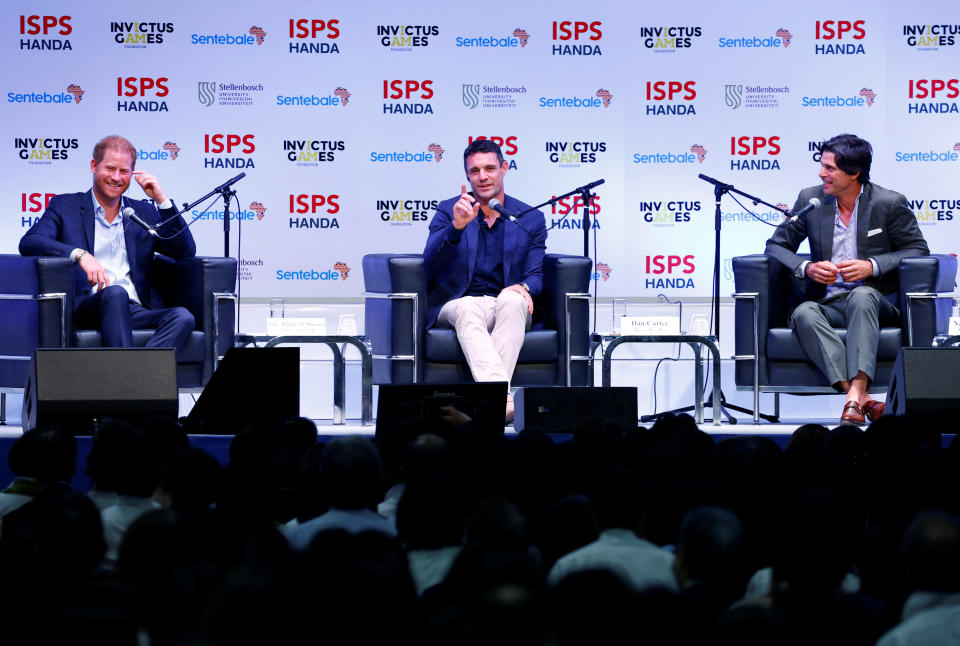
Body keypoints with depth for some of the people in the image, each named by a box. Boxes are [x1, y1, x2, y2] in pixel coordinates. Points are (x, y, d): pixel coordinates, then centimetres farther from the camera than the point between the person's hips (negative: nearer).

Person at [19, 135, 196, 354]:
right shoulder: (65, 206, 16)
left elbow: (186, 251, 16)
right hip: (85, 308, -3)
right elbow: (28, 243, -1)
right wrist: (79, 254, -18)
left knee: (183, 318, -29)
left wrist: (162, 200, 7)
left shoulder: (144, 212, 24)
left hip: (137, 311, 3)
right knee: (115, 294, -38)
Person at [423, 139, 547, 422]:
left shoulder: (531, 219, 13)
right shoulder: (448, 211, 10)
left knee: (512, 300, -36)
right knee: (468, 309, -37)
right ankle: (502, 398, -57)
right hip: (457, 304, -1)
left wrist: (524, 287, -17)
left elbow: (536, 274, 8)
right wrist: (457, 226, -23)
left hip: (505, 305, 1)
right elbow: (429, 264, -5)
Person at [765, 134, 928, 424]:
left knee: (861, 296, -39)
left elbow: (918, 250, 2)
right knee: (804, 314, -33)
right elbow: (776, 245, 12)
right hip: (827, 303, 3)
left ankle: (856, 393, -52)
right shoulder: (810, 199, 8)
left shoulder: (890, 203, 0)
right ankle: (862, 399, -48)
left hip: (875, 301, -2)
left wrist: (872, 266, -14)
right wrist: (807, 268, -9)